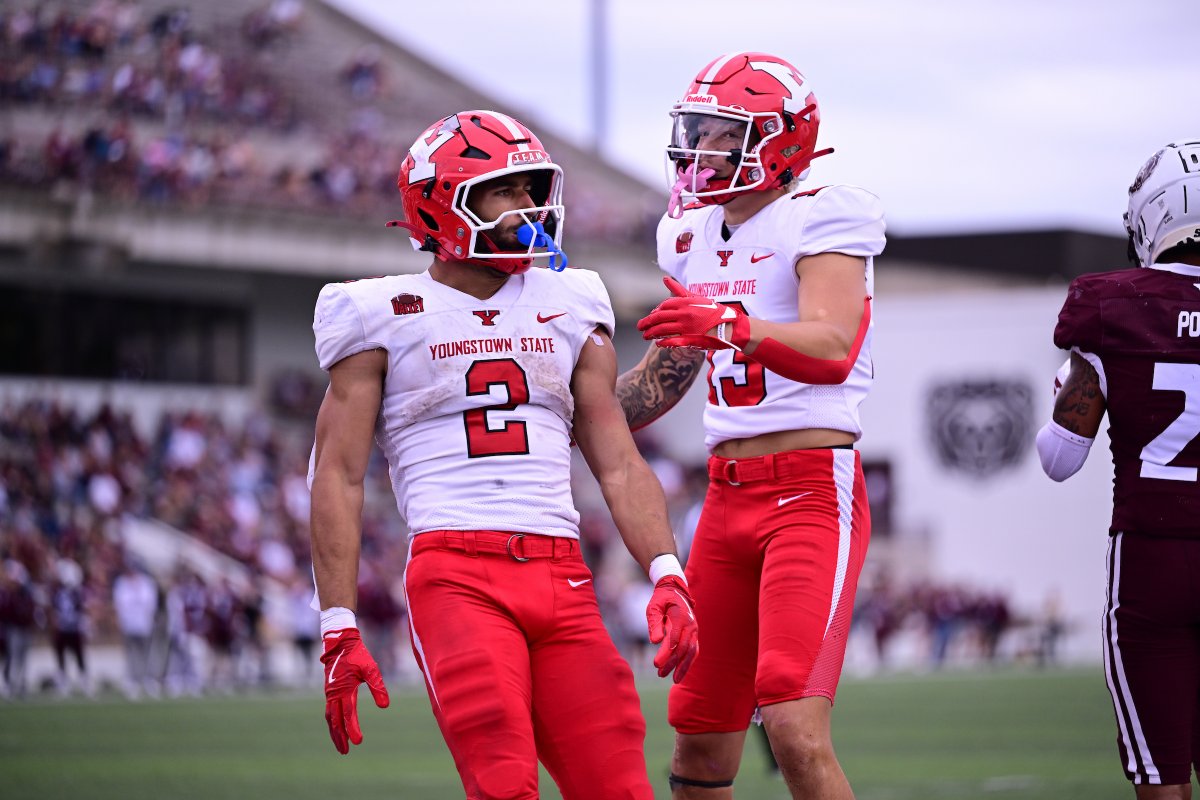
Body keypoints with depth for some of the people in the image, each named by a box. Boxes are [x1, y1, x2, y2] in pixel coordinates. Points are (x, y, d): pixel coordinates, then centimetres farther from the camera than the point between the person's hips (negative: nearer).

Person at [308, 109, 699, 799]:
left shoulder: (570, 310, 17)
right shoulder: (386, 318, 6)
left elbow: (619, 463, 15)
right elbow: (338, 475, 3)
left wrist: (667, 577, 0)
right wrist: (340, 631, -5)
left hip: (563, 582, 4)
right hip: (456, 578, -4)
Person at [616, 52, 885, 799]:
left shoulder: (820, 220, -9)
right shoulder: (693, 236, 13)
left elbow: (832, 348, -27)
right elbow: (667, 373, 26)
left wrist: (728, 327, -43)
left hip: (813, 491, -7)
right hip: (728, 497, 7)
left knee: (797, 729, -20)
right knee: (699, 740, 9)